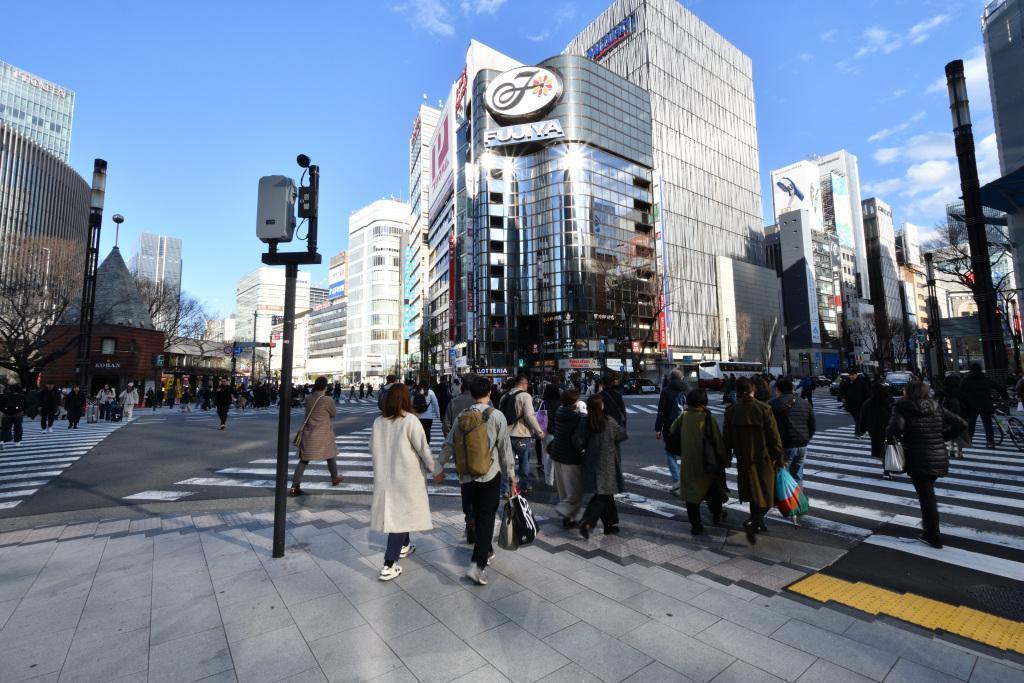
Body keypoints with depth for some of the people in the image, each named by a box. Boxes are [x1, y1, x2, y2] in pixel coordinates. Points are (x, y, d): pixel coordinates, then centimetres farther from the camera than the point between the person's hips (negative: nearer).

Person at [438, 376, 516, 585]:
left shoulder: (461, 417, -1)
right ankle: (478, 565, -3)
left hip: (466, 476, 4)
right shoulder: (496, 416, -11)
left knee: (475, 515, 19)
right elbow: (505, 448, -8)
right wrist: (511, 474, 2)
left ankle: (486, 551, 36)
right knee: (486, 517, 4)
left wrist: (439, 467, 18)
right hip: (490, 475, -3)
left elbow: (449, 445, 4)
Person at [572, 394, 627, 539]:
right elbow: (621, 436, -2)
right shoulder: (609, 422, -13)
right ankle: (587, 522, -12)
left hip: (591, 464, 4)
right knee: (603, 495, 2)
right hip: (607, 464, -4)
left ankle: (611, 523, 26)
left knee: (605, 494, 18)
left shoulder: (583, 424, -8)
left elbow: (577, 442, -11)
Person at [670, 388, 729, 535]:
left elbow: (672, 431, 5)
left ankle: (696, 525, 11)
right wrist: (725, 461, 0)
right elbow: (718, 442, -12)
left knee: (692, 492, 9)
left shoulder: (683, 417, -9)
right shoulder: (708, 418, -16)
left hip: (688, 463, 1)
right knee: (713, 490, 23)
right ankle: (717, 515, 42)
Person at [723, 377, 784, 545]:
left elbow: (726, 438, 2)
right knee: (766, 496, 5)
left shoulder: (731, 411, -5)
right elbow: (774, 437, -11)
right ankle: (752, 522, -14)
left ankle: (758, 523, 31)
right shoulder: (764, 409, -14)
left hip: (744, 460, 3)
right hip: (764, 460, -3)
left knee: (753, 495, 20)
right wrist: (779, 458, 0)